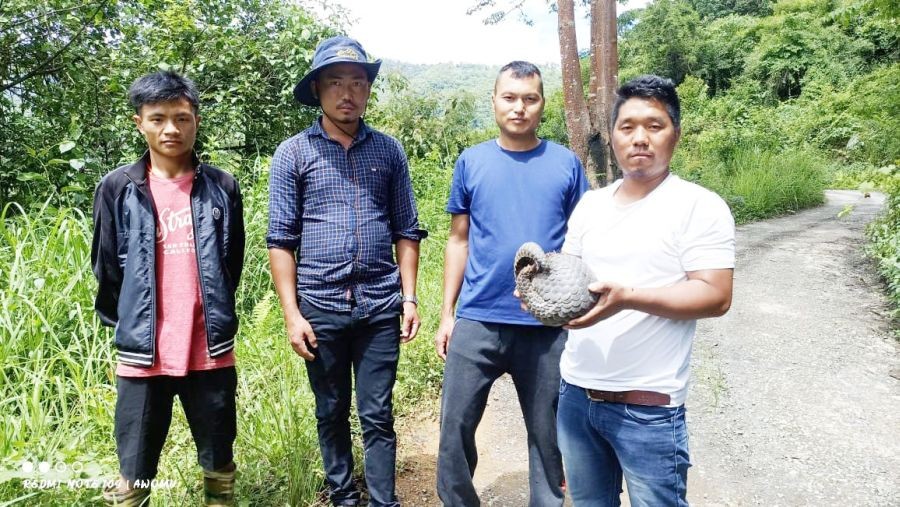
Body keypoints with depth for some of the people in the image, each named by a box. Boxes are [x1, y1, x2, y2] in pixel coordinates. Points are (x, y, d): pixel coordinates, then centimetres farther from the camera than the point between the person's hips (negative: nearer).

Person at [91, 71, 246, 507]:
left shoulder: (221, 187, 1)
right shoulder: (117, 188, -1)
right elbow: (106, 268, 6)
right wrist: (128, 326, 10)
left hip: (211, 351, 1)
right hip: (142, 354, 0)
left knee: (219, 462, 14)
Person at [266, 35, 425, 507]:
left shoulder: (389, 150, 5)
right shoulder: (292, 154, -1)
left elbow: (406, 230, 8)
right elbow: (281, 240, -2)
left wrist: (410, 297, 1)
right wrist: (291, 313, -7)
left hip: (380, 305, 1)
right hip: (321, 307, 0)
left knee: (378, 416, 8)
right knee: (331, 414, 14)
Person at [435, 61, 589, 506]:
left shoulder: (566, 163, 2)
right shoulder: (471, 162, 4)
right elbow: (459, 240, 7)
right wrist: (447, 314, 4)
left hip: (549, 326, 0)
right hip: (477, 322, 1)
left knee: (548, 434, 14)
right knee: (455, 428, 6)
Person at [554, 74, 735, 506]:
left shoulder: (699, 206, -8)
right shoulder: (590, 204, 9)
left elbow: (715, 297, -15)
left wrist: (626, 297, -27)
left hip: (648, 406, -5)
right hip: (575, 393, 6)